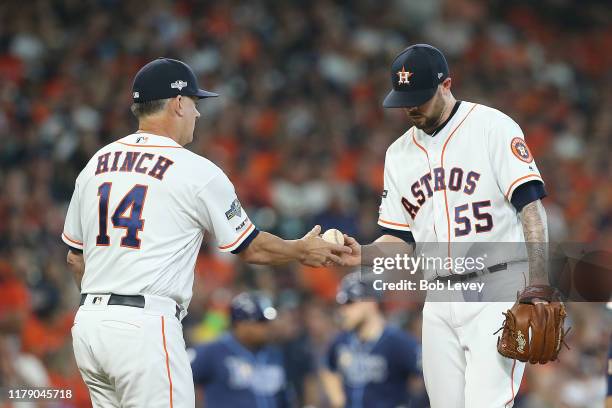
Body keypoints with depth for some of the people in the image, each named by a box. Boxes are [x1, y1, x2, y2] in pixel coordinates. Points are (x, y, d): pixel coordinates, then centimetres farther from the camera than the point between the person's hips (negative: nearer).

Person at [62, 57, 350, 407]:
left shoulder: (96, 164, 13)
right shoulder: (197, 172, -4)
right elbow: (252, 248, 6)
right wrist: (303, 250, 24)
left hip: (88, 325, 7)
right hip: (145, 326, -7)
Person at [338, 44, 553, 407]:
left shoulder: (493, 127, -3)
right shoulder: (399, 153, 15)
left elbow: (531, 206, -11)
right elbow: (401, 241, 17)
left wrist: (538, 284, -21)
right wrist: (364, 255, -5)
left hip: (498, 292, -6)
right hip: (440, 300, 6)